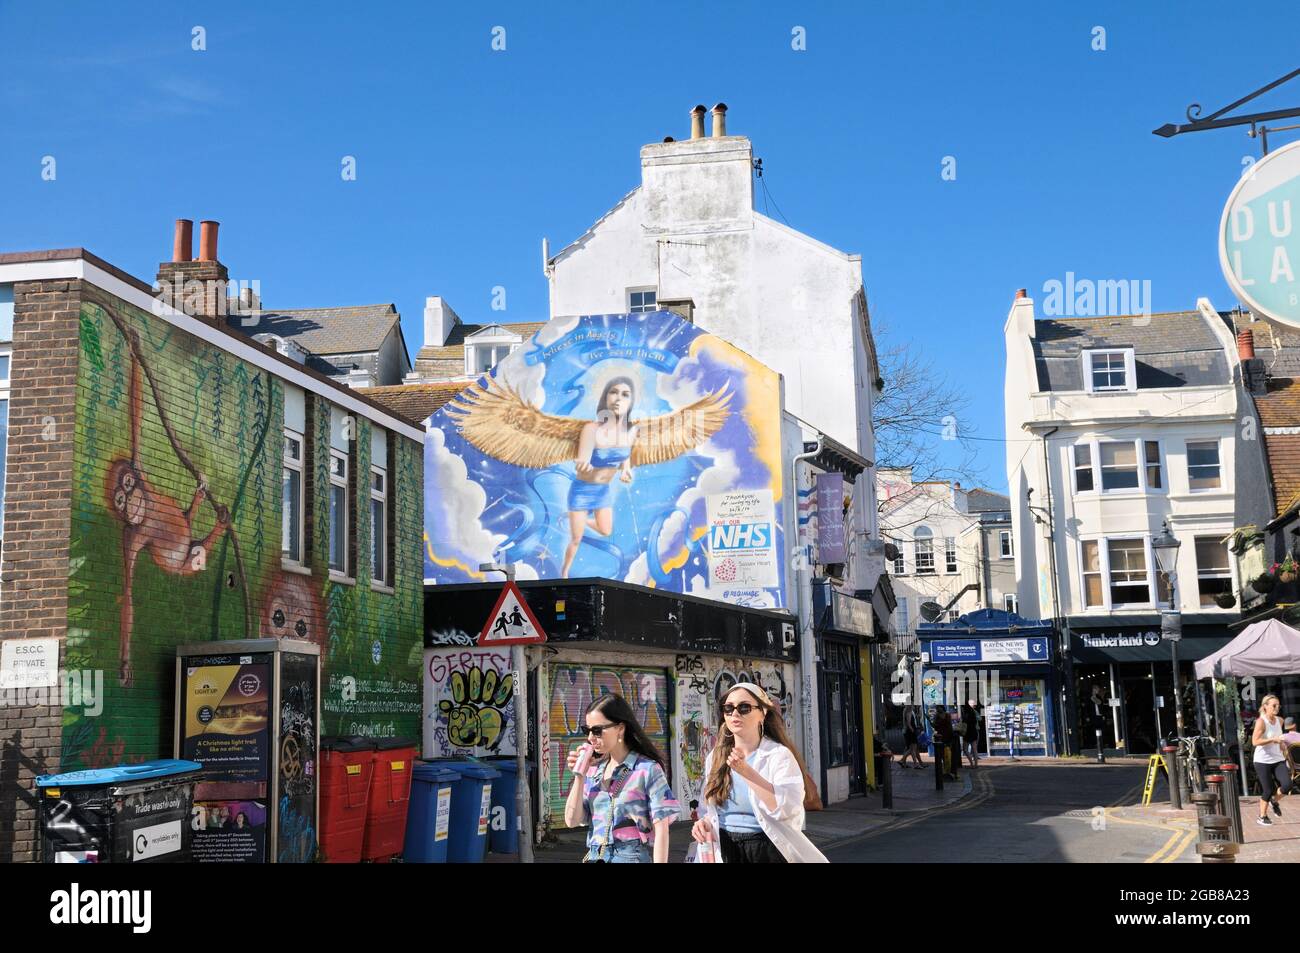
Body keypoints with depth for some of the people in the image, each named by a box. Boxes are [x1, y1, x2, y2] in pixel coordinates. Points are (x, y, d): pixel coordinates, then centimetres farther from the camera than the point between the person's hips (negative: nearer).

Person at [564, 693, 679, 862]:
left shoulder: (648, 769, -8)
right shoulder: (593, 770, 6)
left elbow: (661, 828, -10)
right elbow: (573, 820, 3)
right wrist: (579, 776, -5)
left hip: (630, 856, -5)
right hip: (594, 857, 5)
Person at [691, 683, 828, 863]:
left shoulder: (779, 755, -13)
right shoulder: (715, 757, 3)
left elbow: (787, 809, -26)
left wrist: (747, 772, -30)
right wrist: (705, 822, -8)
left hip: (767, 850, -4)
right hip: (723, 849, 5)